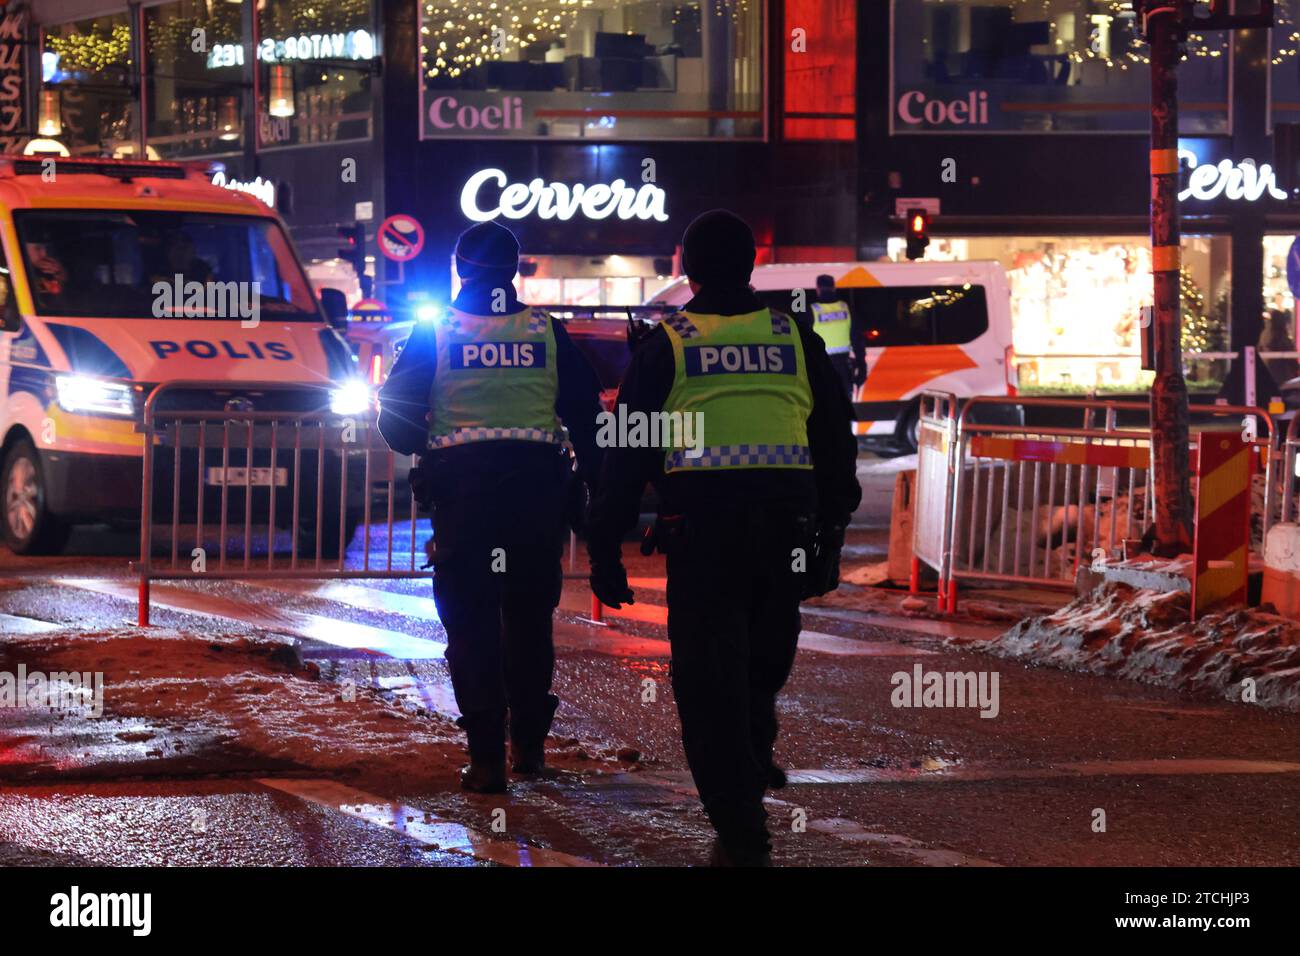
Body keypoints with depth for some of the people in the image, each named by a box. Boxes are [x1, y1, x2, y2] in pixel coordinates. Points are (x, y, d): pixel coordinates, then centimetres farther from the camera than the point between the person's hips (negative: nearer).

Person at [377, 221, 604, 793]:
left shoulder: (435, 332, 2)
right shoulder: (546, 333, 6)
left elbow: (396, 415, 0)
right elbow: (586, 414, 5)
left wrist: (423, 446, 20)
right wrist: (593, 484, 12)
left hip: (461, 483, -2)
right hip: (537, 482, 2)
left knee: (470, 619, 1)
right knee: (529, 616, 16)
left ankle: (486, 758, -6)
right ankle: (529, 742, 20)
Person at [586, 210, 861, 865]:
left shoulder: (666, 345, 6)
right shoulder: (795, 339, 11)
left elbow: (627, 452, 4)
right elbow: (837, 448, 13)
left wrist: (605, 550, 7)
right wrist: (830, 536, 18)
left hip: (701, 523, -2)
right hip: (788, 518, 2)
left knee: (709, 674, 0)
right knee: (764, 657, 23)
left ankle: (740, 830, -5)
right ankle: (754, 758, 10)